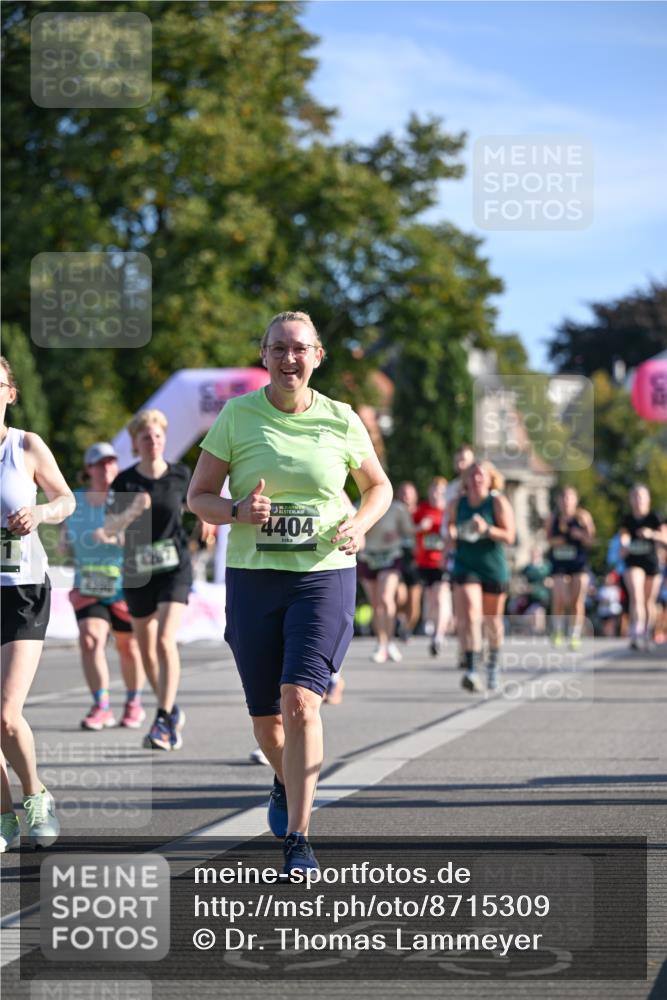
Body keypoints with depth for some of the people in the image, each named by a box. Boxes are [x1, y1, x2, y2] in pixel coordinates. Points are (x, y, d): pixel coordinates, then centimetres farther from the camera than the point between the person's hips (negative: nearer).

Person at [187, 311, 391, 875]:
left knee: (300, 702, -19)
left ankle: (298, 840, -15)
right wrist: (237, 511, -17)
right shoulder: (237, 416, 1)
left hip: (325, 576, -1)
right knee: (266, 720, 9)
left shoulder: (341, 420, 2)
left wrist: (359, 524, -4)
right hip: (253, 577, 1)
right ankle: (287, 784, 44)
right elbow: (198, 496, 4)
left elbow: (379, 486, 17)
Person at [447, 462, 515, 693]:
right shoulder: (456, 504, 2)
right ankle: (471, 670, -26)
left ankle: (493, 661, 41)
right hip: (465, 567, 0)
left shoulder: (498, 503, -6)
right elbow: (449, 529, 14)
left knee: (492, 620, 14)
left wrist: (487, 530, -28)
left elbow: (509, 536, -12)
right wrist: (451, 533, -10)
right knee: (469, 616, -19)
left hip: (494, 568, 0)